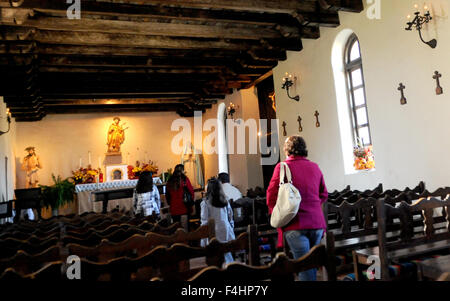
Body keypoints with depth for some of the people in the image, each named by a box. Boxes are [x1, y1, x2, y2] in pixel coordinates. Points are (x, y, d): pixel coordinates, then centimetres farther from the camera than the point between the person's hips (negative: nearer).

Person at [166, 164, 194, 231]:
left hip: (173, 209, 4)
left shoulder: (170, 181, 4)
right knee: (185, 229, 1)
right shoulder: (184, 179, -7)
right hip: (183, 208, -4)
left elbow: (167, 195, 9)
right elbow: (191, 191, -4)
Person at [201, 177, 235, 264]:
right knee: (227, 254, 14)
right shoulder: (225, 201, 6)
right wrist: (231, 230, 23)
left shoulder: (205, 203, -8)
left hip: (214, 233, -4)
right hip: (226, 231, 5)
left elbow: (204, 222, -6)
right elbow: (231, 218, 13)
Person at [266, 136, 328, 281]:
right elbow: (324, 194, 18)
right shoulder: (315, 167, 10)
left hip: (295, 224, -5)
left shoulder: (282, 166, -5)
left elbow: (272, 194, -5)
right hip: (317, 223, 5)